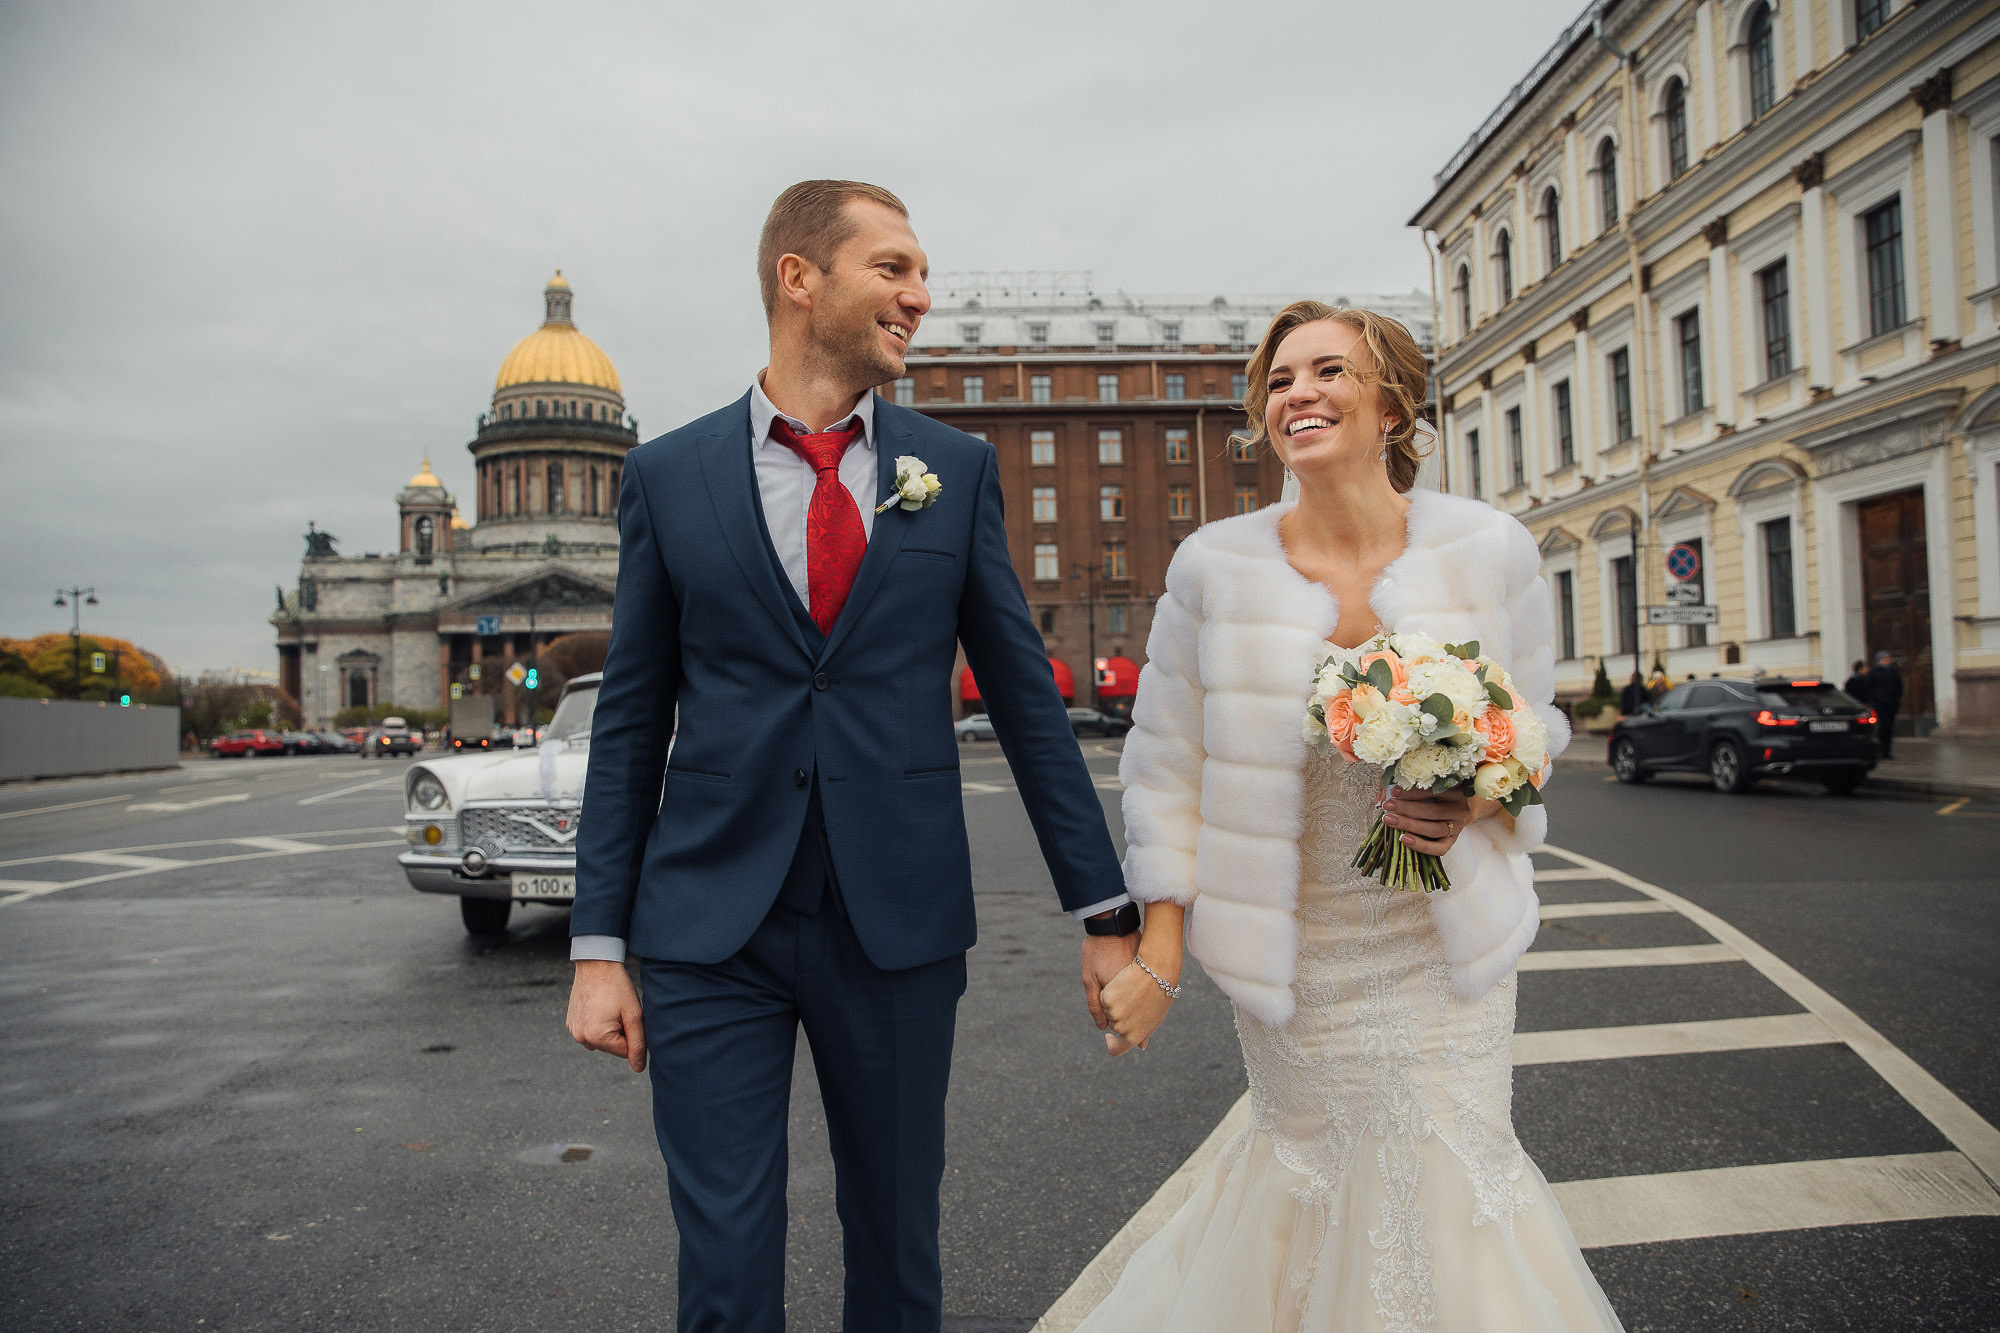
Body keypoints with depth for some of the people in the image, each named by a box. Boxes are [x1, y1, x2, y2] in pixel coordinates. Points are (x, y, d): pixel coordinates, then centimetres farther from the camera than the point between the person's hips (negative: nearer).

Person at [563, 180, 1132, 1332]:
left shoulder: (959, 469, 4)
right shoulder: (669, 474, 3)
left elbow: (1024, 694, 5)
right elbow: (631, 721, 5)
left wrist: (1106, 910, 4)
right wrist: (599, 946, 3)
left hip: (900, 924, 1)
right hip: (709, 929, -1)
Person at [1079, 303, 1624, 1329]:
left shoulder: (1489, 551, -7)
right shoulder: (1214, 567, -9)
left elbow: (1536, 731, 6)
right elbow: (1166, 765, -4)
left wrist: (1473, 803, -17)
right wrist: (1158, 956, -6)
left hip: (1446, 943, 1)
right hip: (1295, 954, -1)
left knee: (1452, 1178, 7)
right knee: (1316, 1176, 12)